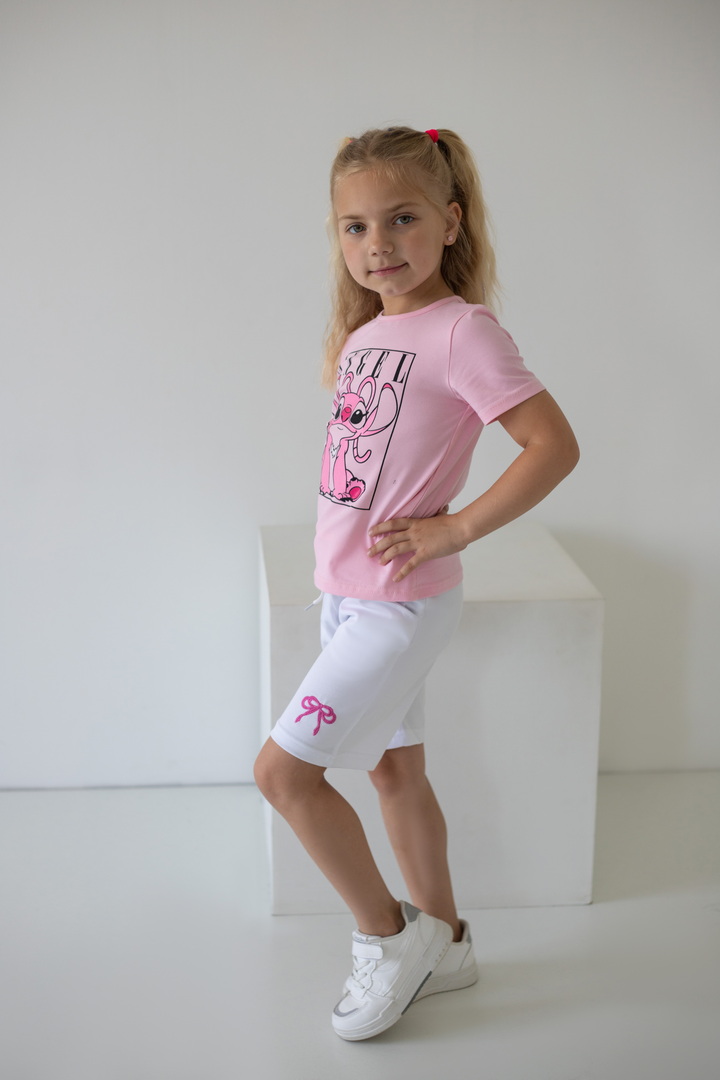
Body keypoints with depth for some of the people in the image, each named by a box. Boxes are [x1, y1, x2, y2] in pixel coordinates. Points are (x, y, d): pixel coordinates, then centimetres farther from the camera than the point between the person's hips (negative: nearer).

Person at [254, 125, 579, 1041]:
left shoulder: (462, 331, -17)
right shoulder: (365, 333, 7)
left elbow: (554, 446, -21)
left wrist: (454, 528, -19)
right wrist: (341, 572, 7)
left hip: (400, 603, -8)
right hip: (346, 592, 8)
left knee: (283, 769, -6)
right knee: (393, 767, 17)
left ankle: (388, 934, 13)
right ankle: (442, 942, 35)